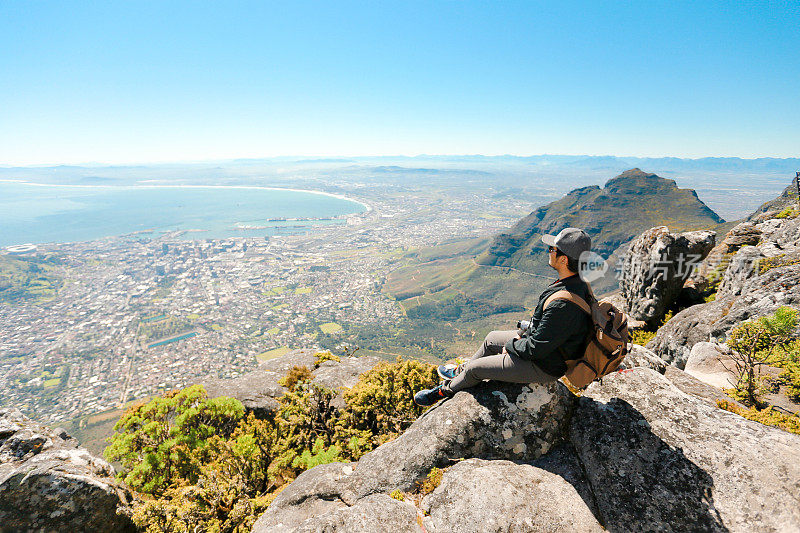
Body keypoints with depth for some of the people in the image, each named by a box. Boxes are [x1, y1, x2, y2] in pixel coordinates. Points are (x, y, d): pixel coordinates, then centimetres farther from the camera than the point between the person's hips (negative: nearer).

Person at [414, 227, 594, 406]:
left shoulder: (563, 304, -38)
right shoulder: (578, 281, -7)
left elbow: (536, 348, -31)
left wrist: (511, 345, -12)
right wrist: (524, 333, 5)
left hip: (543, 367, -9)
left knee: (475, 369, 2)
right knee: (491, 338, 23)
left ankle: (445, 390, 31)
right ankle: (460, 372, 45)